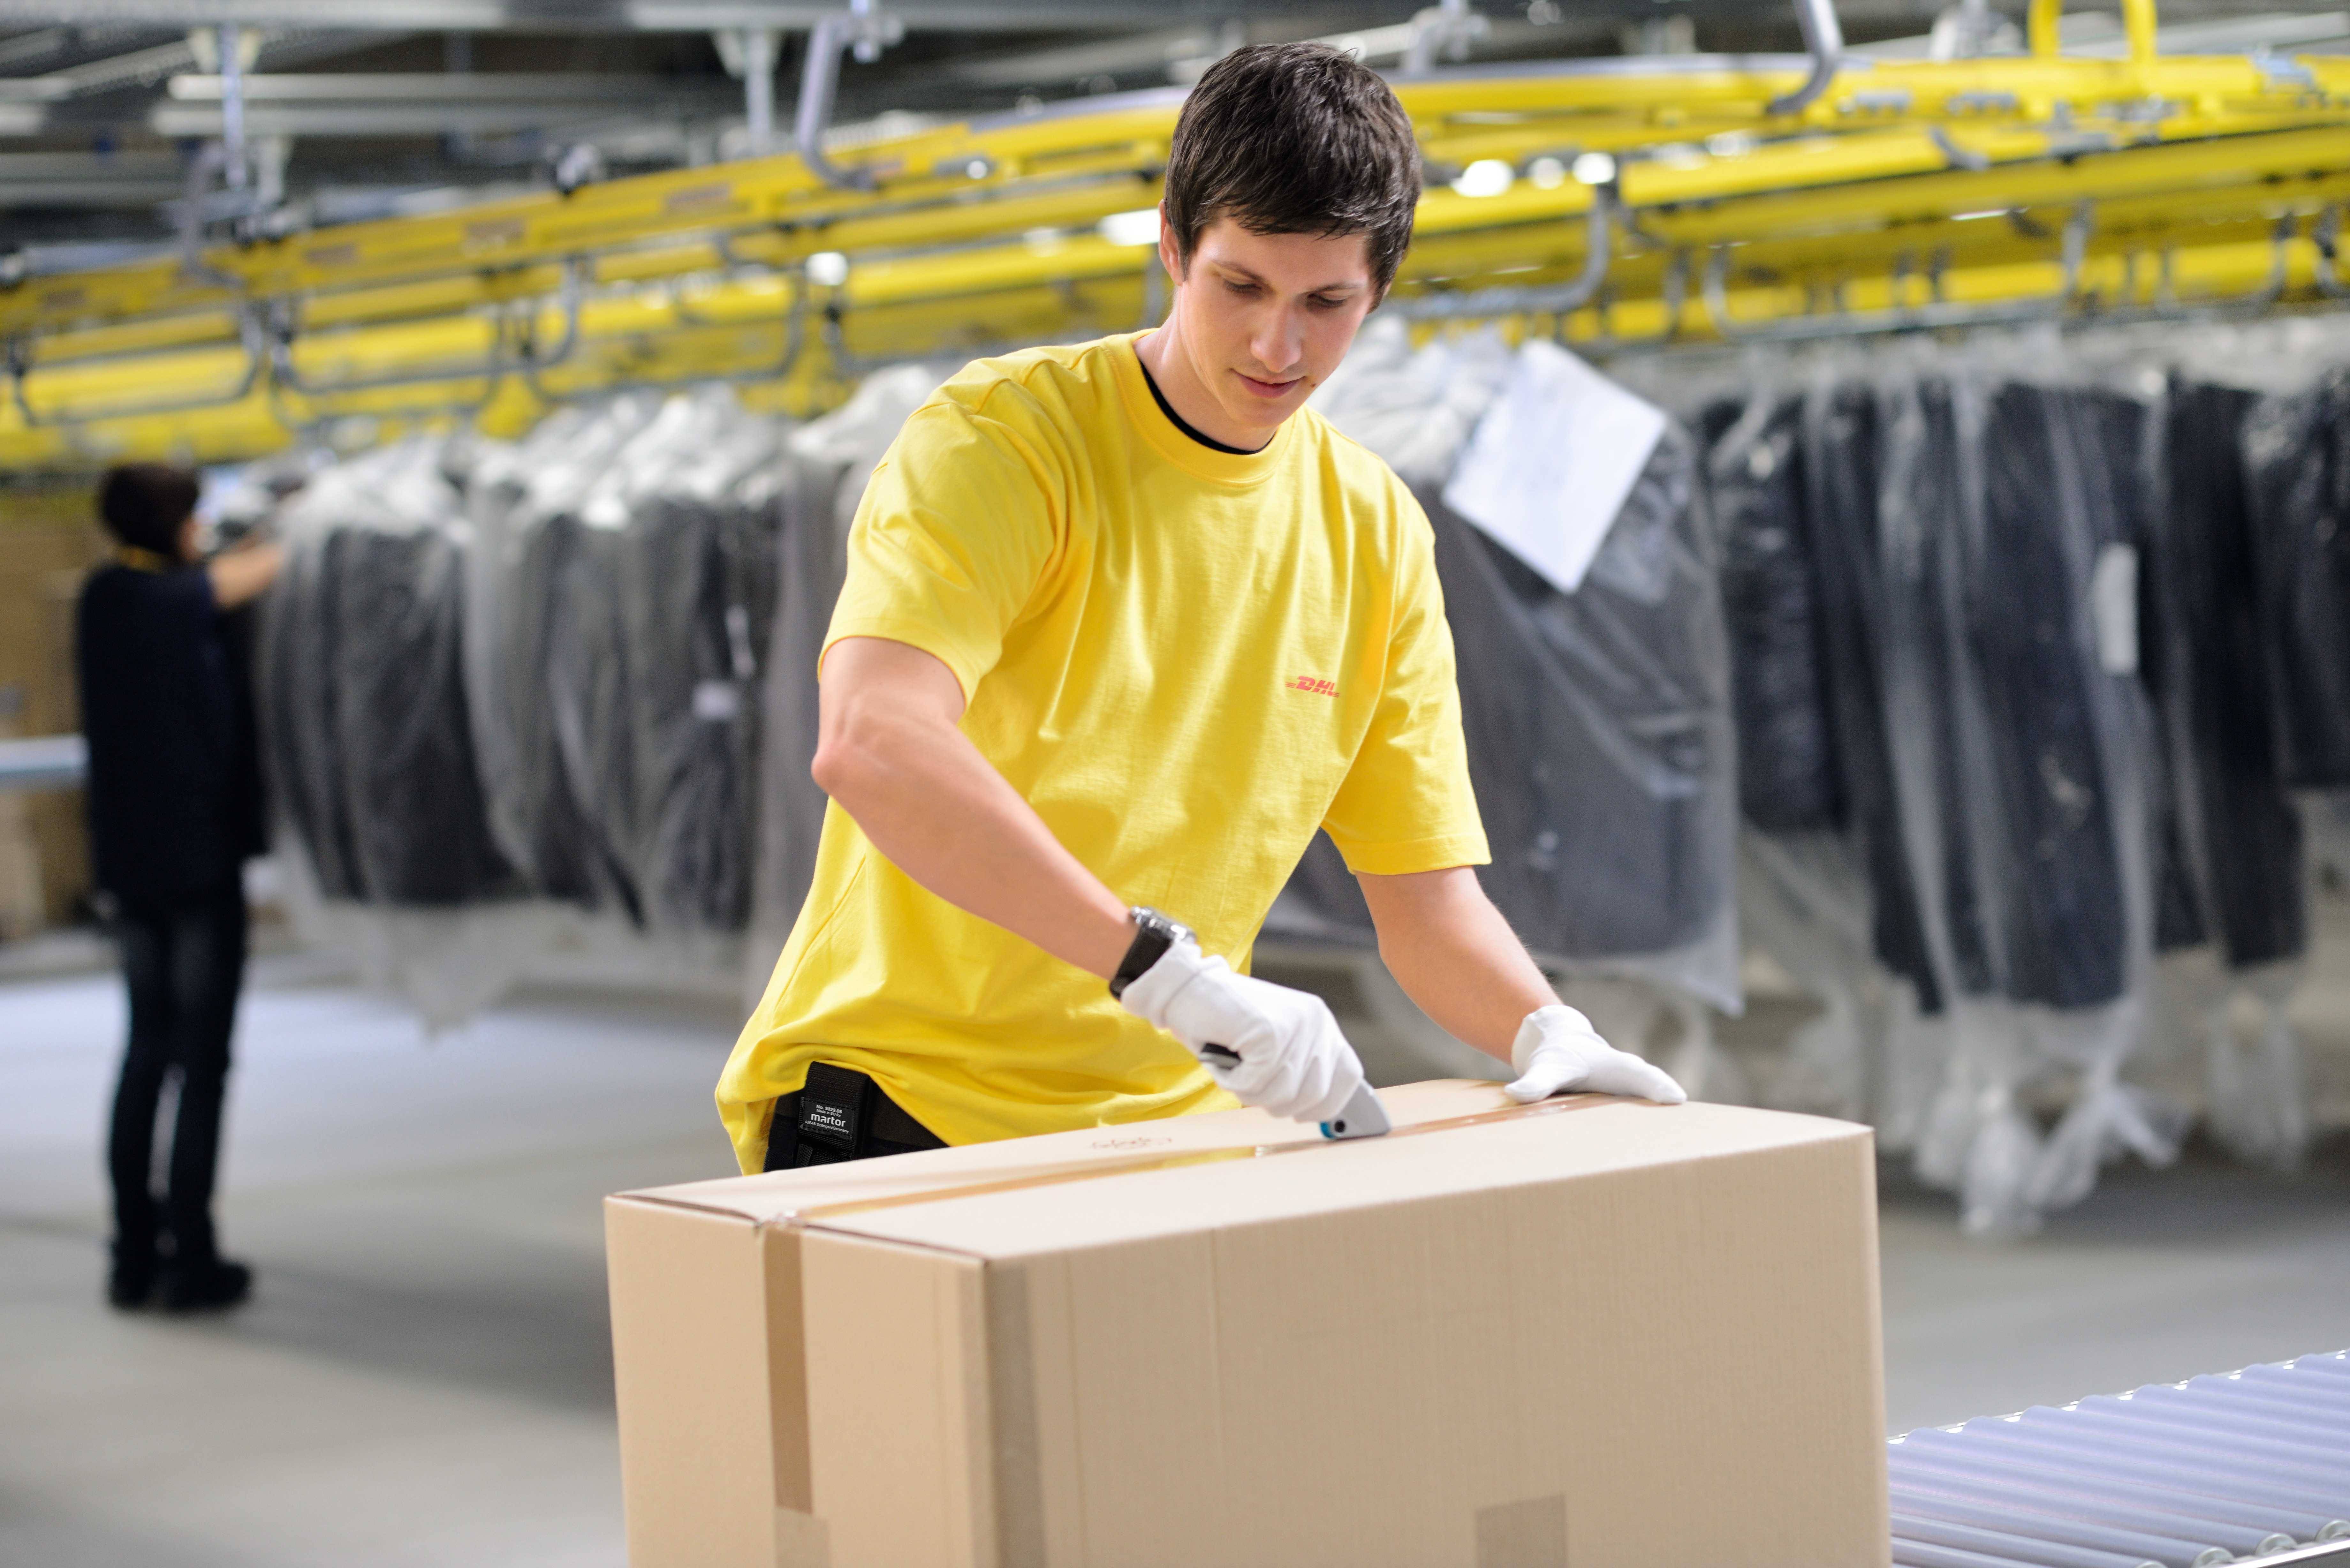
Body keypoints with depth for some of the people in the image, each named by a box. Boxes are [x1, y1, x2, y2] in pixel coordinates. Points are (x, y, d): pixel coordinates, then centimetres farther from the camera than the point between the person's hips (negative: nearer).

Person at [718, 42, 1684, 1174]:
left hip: (1172, 1121, 5)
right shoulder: (1001, 440, -10)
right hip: (890, 1106, -5)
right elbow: (868, 742, -27)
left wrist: (1544, 1032, -10)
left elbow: (1425, 890, 11)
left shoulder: (1378, 536, 8)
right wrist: (1165, 967, -32)